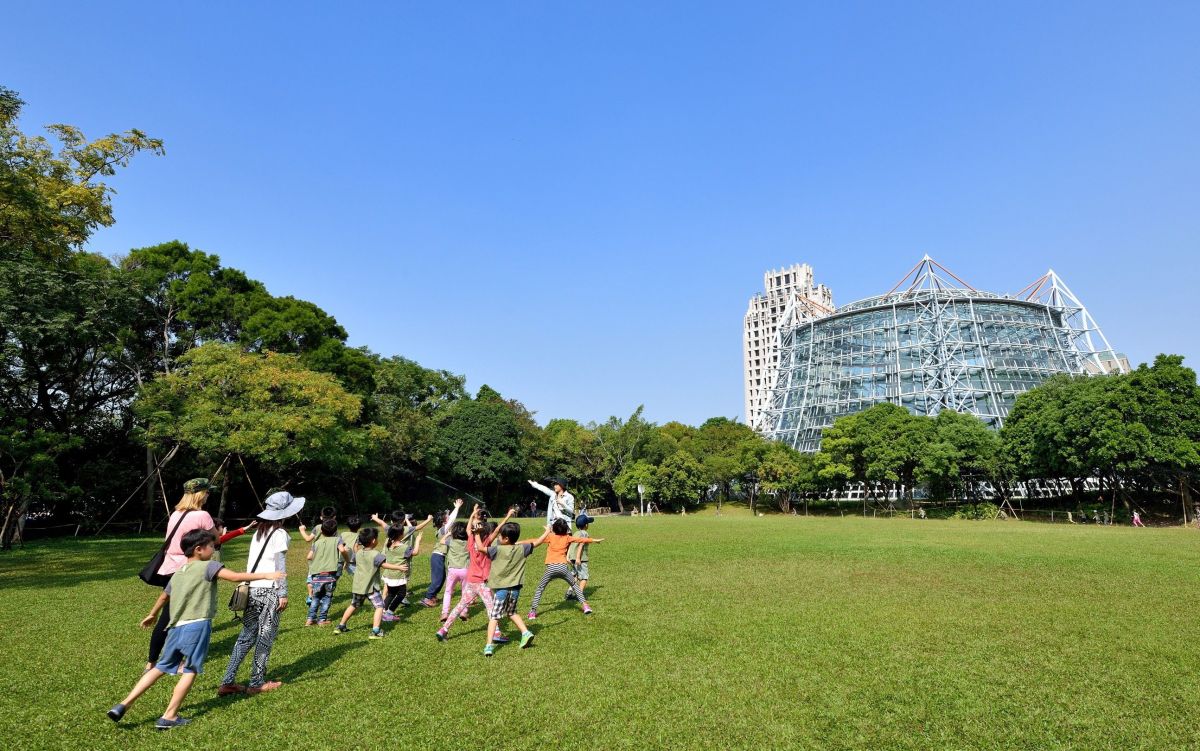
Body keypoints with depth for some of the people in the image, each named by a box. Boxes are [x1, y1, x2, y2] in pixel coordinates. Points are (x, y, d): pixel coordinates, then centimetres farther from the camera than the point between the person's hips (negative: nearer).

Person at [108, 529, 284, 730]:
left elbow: (164, 596, 33)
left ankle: (124, 705, 16)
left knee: (161, 667, 20)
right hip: (197, 626, -7)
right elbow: (236, 577, -20)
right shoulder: (209, 567, -7)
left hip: (175, 628, 7)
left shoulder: (177, 573, 17)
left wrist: (152, 615, 52)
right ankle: (169, 717, 9)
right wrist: (266, 575, -16)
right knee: (190, 670, 6)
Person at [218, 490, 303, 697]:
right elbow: (280, 566, -13)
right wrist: (283, 593, -9)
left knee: (247, 635, 13)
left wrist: (248, 585, 19)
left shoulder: (258, 532, 13)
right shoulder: (279, 534, -11)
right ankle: (256, 683, 11)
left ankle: (228, 682, 15)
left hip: (252, 588, 7)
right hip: (269, 590, -7)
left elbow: (251, 562, 14)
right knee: (266, 636, 4)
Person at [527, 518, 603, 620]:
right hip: (563, 567, 2)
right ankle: (585, 606, 17)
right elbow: (582, 540, 22)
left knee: (540, 588, 14)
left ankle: (532, 612, 6)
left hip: (551, 568, -2)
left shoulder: (550, 536, 8)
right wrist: (595, 540, 35)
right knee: (575, 585, 23)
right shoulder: (567, 538, 13)